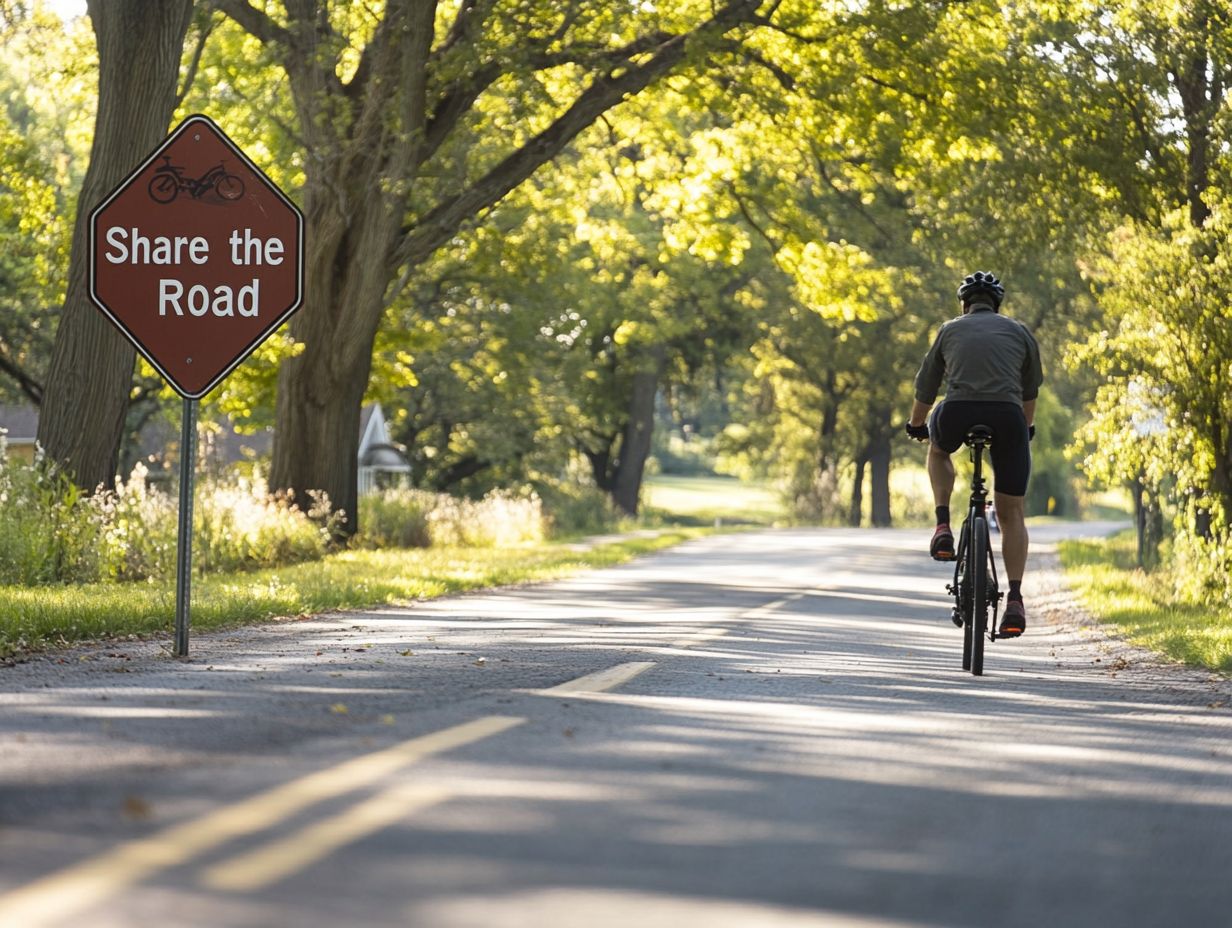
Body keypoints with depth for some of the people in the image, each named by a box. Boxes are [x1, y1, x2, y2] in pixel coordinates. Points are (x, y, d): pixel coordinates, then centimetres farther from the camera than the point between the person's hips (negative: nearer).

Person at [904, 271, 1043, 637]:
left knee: (938, 449, 36)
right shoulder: (1019, 332, 23)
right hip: (1006, 416, 0)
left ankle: (943, 527, 18)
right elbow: (1030, 393, 33)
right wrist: (1026, 428, 52)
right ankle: (1015, 600, -1)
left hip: (956, 414, 0)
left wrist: (916, 426, 49)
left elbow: (925, 390, 30)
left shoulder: (950, 330, 22)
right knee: (1012, 514, 12)